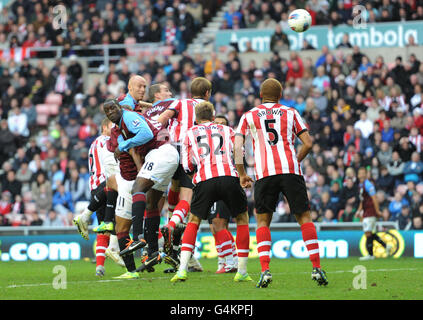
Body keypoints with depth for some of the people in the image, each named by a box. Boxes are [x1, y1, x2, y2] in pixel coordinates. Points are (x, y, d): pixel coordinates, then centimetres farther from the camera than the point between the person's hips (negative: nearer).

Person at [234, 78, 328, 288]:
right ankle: (316, 268, -2)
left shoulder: (249, 116, 15)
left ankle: (265, 270, -8)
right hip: (290, 171, 0)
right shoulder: (290, 113, 16)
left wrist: (241, 174, 12)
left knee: (262, 222, 8)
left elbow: (237, 146, 5)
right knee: (304, 218, 7)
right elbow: (308, 144, 10)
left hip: (264, 173, 0)